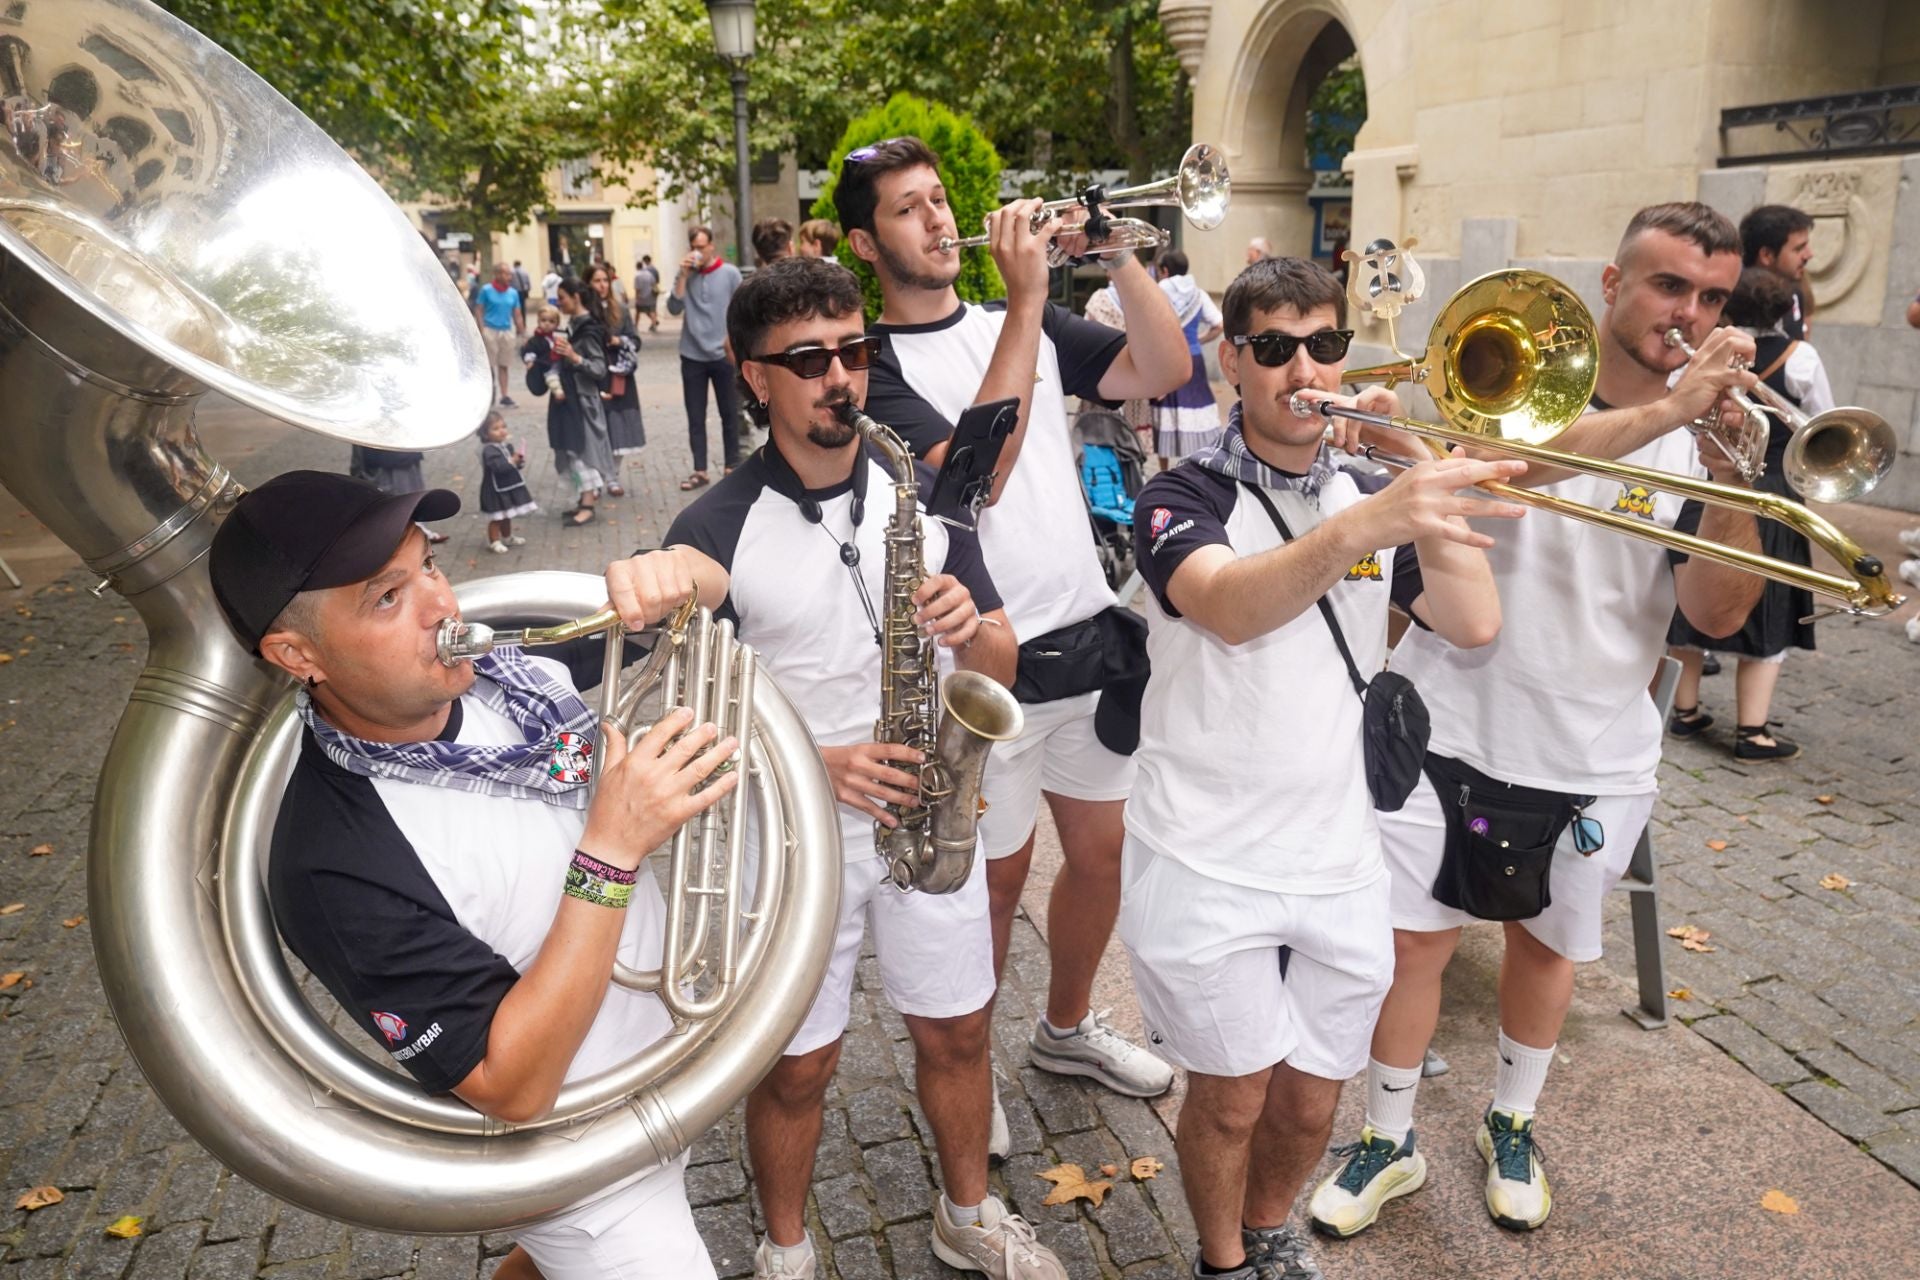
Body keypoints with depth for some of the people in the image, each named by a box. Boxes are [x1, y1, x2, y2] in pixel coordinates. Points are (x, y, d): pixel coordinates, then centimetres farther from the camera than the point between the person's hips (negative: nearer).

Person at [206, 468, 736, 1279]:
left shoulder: (506, 658, -13)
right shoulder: (338, 863, -30)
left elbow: (709, 586, -3)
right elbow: (512, 1088, -29)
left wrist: (669, 574, -27)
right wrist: (612, 848, -36)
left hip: (670, 1052, 7)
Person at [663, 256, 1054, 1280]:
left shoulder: (922, 490, -1)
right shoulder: (713, 531, -12)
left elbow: (1001, 666, 2)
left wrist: (971, 629, -21)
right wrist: (809, 763, -23)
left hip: (932, 816, 3)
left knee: (956, 1034, 18)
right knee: (797, 1067, 14)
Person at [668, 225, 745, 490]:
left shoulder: (730, 273, -1)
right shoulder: (684, 275, 4)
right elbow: (674, 309, -7)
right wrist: (683, 275, -13)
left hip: (724, 355, -2)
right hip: (693, 356, 2)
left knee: (729, 414, 7)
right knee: (695, 418, 4)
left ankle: (733, 465, 17)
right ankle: (699, 470, 10)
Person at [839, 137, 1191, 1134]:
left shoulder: (1026, 323, 10)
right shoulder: (875, 361, -8)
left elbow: (1163, 371, 0)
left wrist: (1119, 256, -13)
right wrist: (1025, 304, -22)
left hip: (1089, 636, 6)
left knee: (1103, 852, 18)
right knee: (996, 876, 9)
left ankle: (1067, 1027, 42)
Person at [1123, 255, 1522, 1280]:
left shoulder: (1372, 497, 8)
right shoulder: (1185, 497, -8)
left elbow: (1473, 624, -8)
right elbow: (1229, 608, -31)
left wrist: (1418, 468, -15)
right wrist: (1366, 522, -46)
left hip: (1337, 858, 4)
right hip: (1206, 861, -4)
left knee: (1311, 1102, 16)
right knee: (1231, 1096, 9)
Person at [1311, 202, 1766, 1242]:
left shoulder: (1707, 433, 0)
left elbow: (1715, 615, -10)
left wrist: (1730, 477, -23)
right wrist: (1663, 410, -37)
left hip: (1593, 760, 3)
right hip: (1451, 728, -2)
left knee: (1546, 943, 18)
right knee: (1414, 943, 5)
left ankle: (1511, 1125, 42)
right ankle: (1388, 1140, 27)